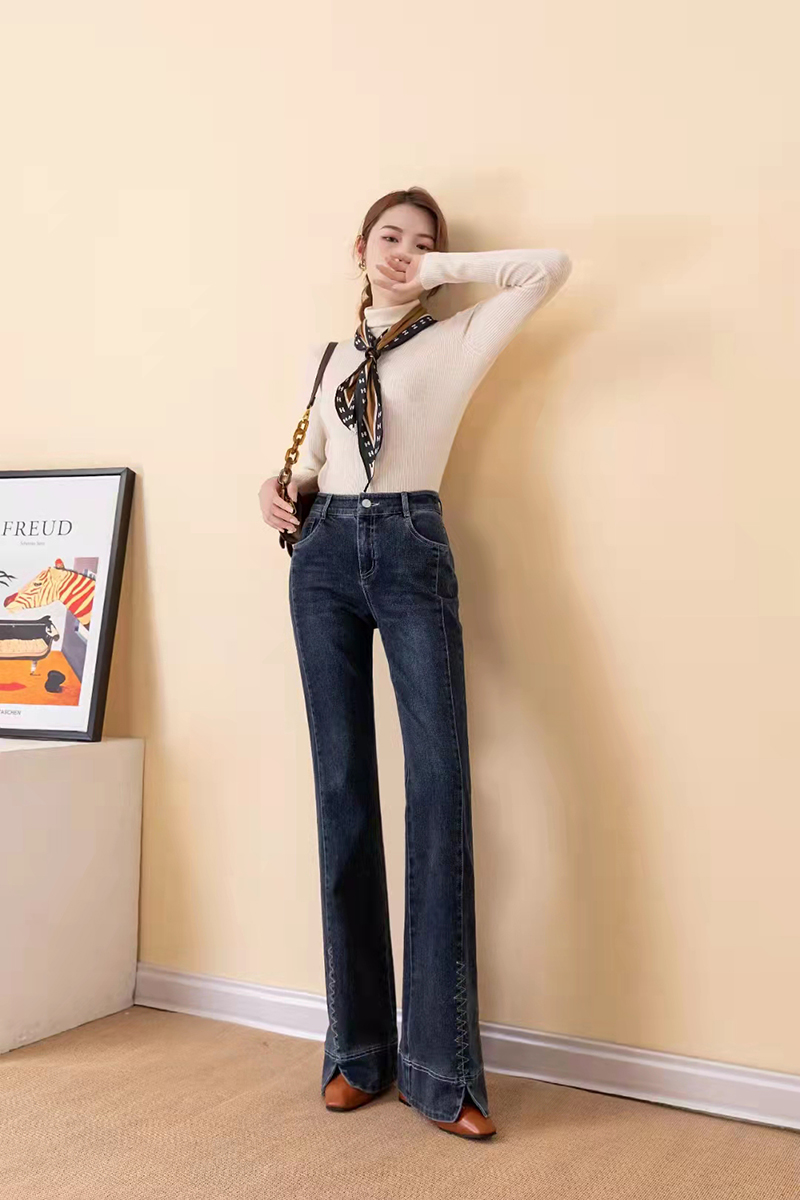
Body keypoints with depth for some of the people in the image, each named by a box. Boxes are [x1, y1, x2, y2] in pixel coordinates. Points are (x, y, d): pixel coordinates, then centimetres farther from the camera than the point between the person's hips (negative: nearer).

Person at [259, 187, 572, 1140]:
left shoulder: (458, 339, 9)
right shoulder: (330, 360, 21)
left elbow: (550, 266, -2)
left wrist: (445, 269, 5)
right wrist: (276, 486, 6)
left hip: (412, 551, -3)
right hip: (324, 554, 4)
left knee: (439, 779, -14)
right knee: (341, 786, 1)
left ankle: (441, 1062, -6)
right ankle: (358, 1045, 10)